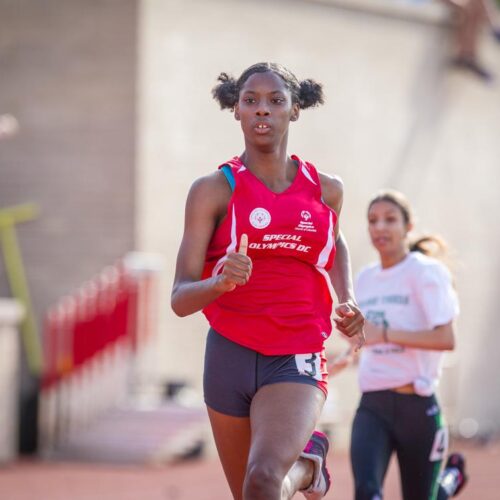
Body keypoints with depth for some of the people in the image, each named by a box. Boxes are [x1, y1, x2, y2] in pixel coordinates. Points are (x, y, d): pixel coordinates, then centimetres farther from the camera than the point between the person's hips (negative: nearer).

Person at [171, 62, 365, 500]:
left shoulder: (326, 190, 4)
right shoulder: (214, 190, -5)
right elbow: (180, 299, -12)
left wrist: (348, 300, 10)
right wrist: (219, 283, -34)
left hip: (297, 362, -1)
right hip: (230, 354, 1)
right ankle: (307, 460, 48)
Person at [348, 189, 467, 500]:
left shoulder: (425, 272, -6)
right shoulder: (365, 279, 13)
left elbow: (446, 339, -18)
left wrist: (385, 334, -24)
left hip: (416, 405, -4)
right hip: (373, 406, 4)